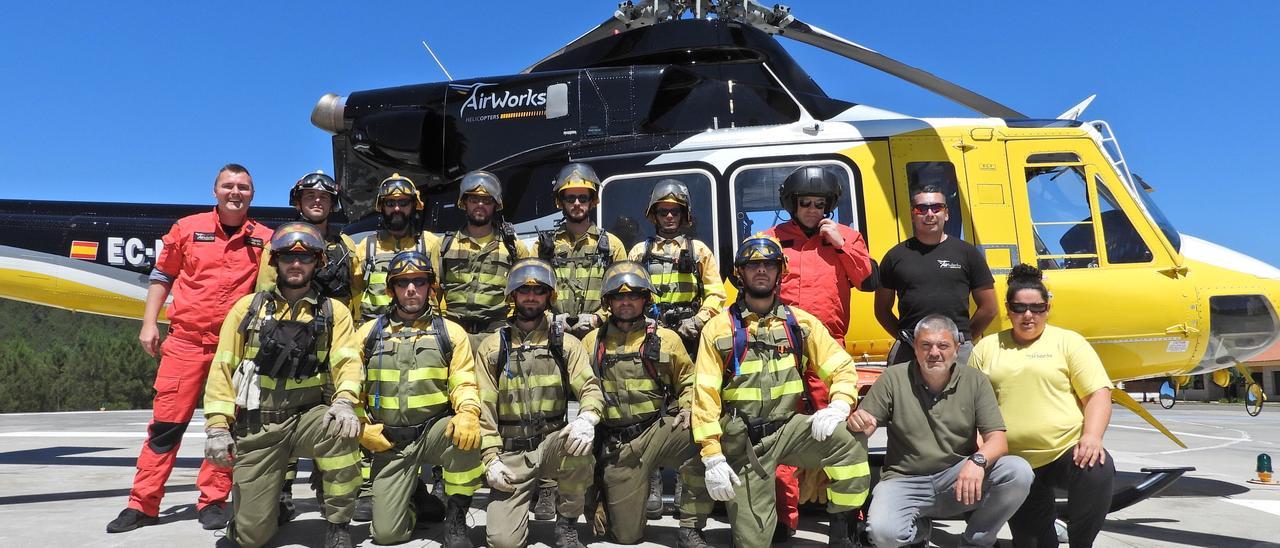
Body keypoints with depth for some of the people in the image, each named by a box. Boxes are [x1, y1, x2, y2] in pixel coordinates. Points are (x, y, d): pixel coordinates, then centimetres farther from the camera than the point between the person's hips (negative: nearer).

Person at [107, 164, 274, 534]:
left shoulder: (264, 239, 5)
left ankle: (212, 503, 14)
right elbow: (162, 277, 12)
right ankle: (142, 504, 9)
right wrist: (149, 323, 6)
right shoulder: (188, 228, 5)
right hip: (186, 340, 0)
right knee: (166, 423, 1)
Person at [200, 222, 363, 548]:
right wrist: (217, 426, -7)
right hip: (255, 427, 1)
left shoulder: (333, 312, 5)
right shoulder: (248, 307, 6)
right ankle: (259, 499, 32)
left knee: (342, 428, -37)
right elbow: (223, 369, 3)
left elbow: (347, 362, -9)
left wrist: (344, 400, -30)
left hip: (307, 419, 0)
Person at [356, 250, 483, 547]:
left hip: (435, 431, -1)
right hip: (389, 442, 1)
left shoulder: (450, 332, 3)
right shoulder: (369, 333, 7)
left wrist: (468, 414, -24)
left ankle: (455, 518, -17)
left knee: (466, 432, -37)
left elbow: (464, 383, -4)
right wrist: (361, 427, -5)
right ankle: (416, 499, 28)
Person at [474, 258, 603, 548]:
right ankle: (515, 504, 22)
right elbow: (484, 408, 3)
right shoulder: (491, 347, 6)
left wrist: (587, 418, -29)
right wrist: (491, 458, -8)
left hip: (552, 443, 1)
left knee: (579, 445, -36)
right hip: (510, 452, 0)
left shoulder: (566, 344, 6)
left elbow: (590, 388, -6)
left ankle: (567, 523, -10)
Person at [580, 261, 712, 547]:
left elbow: (688, 380, 13)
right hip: (616, 445, 1)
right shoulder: (592, 342, 9)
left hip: (659, 430, 0)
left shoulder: (666, 338, 7)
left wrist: (687, 409, -6)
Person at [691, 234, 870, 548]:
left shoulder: (801, 322, 4)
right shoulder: (719, 328, -2)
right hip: (743, 442, -2)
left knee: (847, 440, -27)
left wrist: (838, 407, -19)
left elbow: (842, 368, 3)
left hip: (789, 428, 2)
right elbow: (705, 395, -6)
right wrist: (712, 457, -13)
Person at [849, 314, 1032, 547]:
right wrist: (857, 422, -27)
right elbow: (864, 428, -1)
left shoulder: (975, 381, -1)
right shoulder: (894, 378, -3)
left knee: (1019, 471, -24)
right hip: (906, 482, -1)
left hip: (961, 479, 2)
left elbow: (997, 440, -7)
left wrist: (978, 461, -29)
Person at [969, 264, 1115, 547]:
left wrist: (1092, 436, -20)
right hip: (1014, 464, 2)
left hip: (1069, 450, -2)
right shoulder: (987, 347, 10)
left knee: (1099, 472, -33)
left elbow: (1098, 393, -3)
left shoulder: (1068, 341, 4)